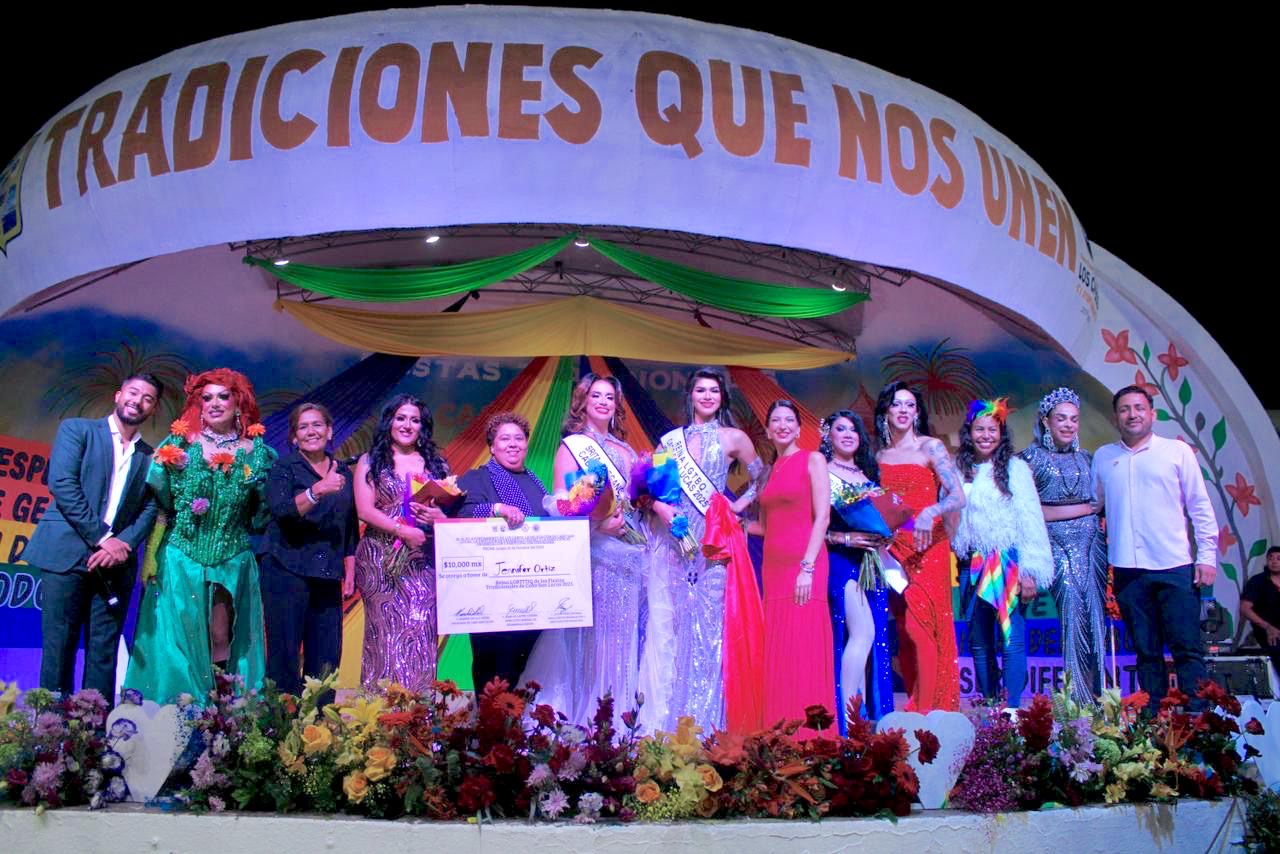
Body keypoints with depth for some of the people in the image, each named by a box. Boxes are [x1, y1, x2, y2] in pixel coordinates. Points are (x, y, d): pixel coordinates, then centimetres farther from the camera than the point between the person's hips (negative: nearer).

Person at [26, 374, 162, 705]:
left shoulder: (150, 457, 17)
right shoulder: (77, 429, 8)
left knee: (104, 654, 2)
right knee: (58, 648, -4)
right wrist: (101, 537, -11)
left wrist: (122, 545, -10)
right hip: (68, 554, -3)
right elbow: (62, 483, -5)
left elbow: (150, 509, 9)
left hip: (116, 563, 3)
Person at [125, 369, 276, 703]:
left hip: (231, 564, 1)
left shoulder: (256, 451, 4)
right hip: (181, 559, 0)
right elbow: (159, 500, 1)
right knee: (177, 639, 1)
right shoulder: (180, 444, 2)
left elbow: (264, 512, 7)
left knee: (221, 639, 3)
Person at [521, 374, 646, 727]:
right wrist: (598, 525, -23)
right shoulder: (572, 445, 0)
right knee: (592, 634, -5)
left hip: (628, 554, 6)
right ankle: (587, 717, 1)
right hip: (591, 550, -6)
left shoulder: (626, 451, 17)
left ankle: (619, 718, 15)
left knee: (623, 635, 7)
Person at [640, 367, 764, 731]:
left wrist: (738, 505, 1)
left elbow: (762, 480, 13)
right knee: (667, 624, 1)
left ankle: (702, 724, 5)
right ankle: (664, 721, 9)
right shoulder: (671, 439, 12)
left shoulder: (733, 438, 7)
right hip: (671, 540, 2)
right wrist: (662, 509, -8)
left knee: (707, 625, -4)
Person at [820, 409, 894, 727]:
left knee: (875, 636, 3)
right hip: (840, 559, -7)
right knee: (863, 632, -17)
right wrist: (845, 538, -18)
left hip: (870, 560, 7)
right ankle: (847, 717, -12)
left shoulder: (868, 473, 18)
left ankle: (864, 716, 10)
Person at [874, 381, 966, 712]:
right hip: (892, 549, 4)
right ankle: (915, 706, 12)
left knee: (921, 628, -8)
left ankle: (927, 711, -3)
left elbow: (959, 497, -9)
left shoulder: (930, 447, -1)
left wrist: (930, 512, -26)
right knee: (903, 630, 4)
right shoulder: (878, 455, 12)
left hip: (926, 549, -4)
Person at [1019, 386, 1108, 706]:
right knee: (1073, 613, -11)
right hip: (1056, 545, -4)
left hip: (1092, 542, 4)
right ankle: (1080, 699, -4)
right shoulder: (1032, 458, 3)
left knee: (1095, 616, -3)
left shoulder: (1086, 458, 16)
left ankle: (1096, 697, 4)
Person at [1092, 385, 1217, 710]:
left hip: (1175, 565, -2)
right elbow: (1091, 505, 15)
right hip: (1128, 569, 2)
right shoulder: (1103, 457, 12)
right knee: (1147, 651, 7)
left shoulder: (1177, 450, 6)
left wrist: (1207, 555, -2)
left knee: (1187, 648, -4)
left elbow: (1200, 506, 5)